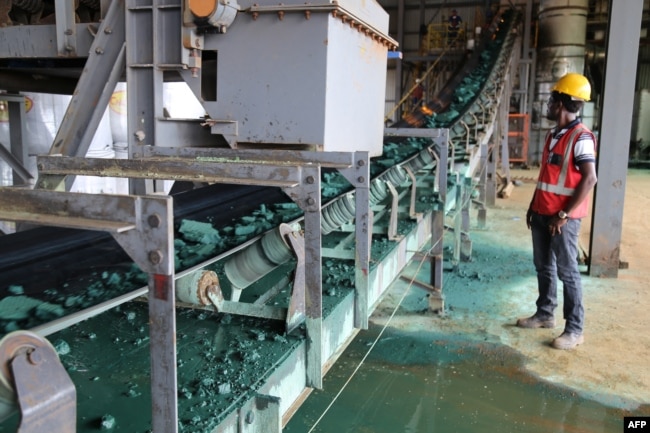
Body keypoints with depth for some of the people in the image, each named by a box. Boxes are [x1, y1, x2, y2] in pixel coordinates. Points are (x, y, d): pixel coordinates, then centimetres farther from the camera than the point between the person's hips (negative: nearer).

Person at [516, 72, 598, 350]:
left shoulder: (580, 137, -15)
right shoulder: (553, 135, 12)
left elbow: (589, 179, -20)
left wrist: (564, 215, -20)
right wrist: (533, 206, 16)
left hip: (563, 218, -8)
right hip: (542, 213, 9)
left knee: (567, 271, -2)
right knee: (543, 266, 16)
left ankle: (575, 330, 7)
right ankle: (545, 314, 30)